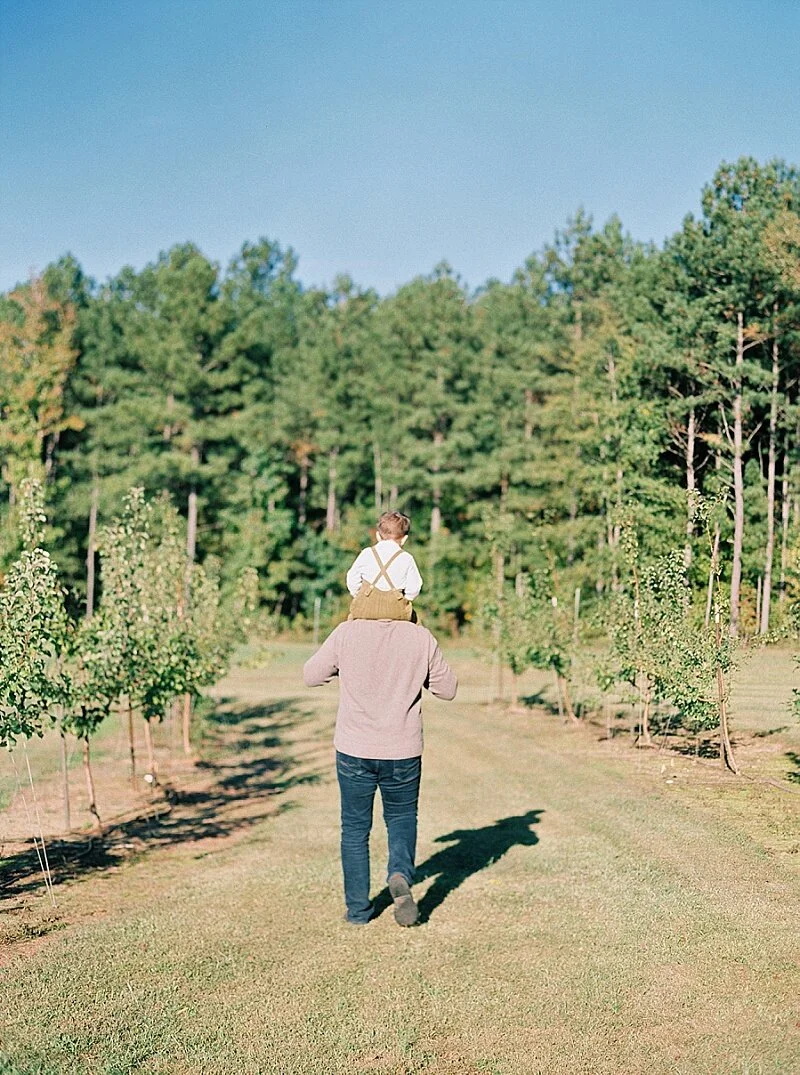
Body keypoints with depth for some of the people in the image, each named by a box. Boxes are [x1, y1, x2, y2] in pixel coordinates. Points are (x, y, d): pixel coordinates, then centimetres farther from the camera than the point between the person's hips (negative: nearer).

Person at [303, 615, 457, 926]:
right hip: (403, 752, 1)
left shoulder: (346, 634, -11)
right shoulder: (421, 638, -7)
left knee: (355, 827, 16)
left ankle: (358, 909, 20)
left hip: (354, 750, -1)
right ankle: (400, 875, -4)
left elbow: (311, 676, 2)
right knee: (402, 818, 22)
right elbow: (447, 689, 5)